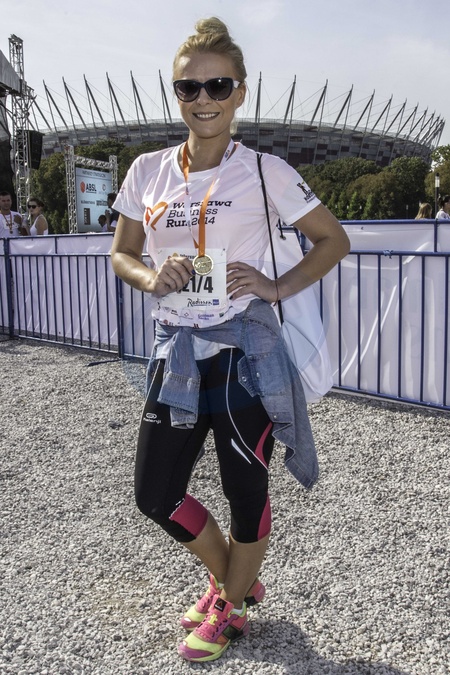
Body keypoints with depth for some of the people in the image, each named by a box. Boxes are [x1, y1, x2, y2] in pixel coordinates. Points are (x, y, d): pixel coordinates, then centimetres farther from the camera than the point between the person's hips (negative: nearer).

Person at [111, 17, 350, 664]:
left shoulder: (265, 171, -5)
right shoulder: (148, 171, 5)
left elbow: (333, 240, 3)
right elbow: (121, 253, 14)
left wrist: (278, 286, -11)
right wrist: (150, 276, -8)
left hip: (245, 350, -4)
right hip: (176, 350, 5)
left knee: (245, 488, 8)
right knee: (155, 493, 9)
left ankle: (232, 607, 36)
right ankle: (231, 577, 38)